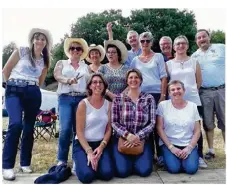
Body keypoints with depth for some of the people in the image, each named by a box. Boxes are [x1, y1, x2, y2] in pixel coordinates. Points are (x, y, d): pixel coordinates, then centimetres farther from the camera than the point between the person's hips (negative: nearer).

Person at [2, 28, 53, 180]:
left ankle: (25, 163, 18)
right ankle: (7, 166, -13)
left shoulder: (45, 60, 14)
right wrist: (13, 85, 9)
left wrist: (32, 87, 11)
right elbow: (6, 70, 6)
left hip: (34, 94, 4)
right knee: (16, 124, -22)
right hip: (15, 91, -4)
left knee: (29, 128, 5)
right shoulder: (21, 51, 3)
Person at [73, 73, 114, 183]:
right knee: (87, 175, -22)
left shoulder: (108, 104, 4)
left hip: (101, 144, 3)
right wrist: (89, 151, -18)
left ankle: (94, 163, 13)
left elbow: (109, 129, 3)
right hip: (82, 144, -2)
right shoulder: (83, 104, -7)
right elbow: (79, 131, -9)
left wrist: (101, 147, -12)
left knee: (107, 173, -20)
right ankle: (82, 163, 12)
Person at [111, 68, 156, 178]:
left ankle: (134, 161, 18)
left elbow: (152, 123, -3)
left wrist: (138, 136, -16)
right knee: (122, 171, -16)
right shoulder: (118, 99, 0)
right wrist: (128, 135, -18)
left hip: (141, 140, 1)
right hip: (121, 139, 0)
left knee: (144, 170, -16)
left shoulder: (149, 98, 1)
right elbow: (114, 122, -3)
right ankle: (126, 160, 19)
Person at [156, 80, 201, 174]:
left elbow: (197, 131, 5)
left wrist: (189, 147, -8)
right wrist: (171, 147, -10)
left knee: (191, 168, -21)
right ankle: (168, 157, 9)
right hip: (168, 144, -1)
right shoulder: (163, 105, -2)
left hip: (188, 145, 2)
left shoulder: (193, 106, 4)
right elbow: (159, 128, -4)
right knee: (173, 168, -23)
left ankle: (186, 158, 11)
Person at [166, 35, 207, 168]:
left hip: (193, 100, 1)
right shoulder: (168, 64, 4)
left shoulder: (194, 62, 7)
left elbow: (199, 81, 11)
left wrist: (191, 91, 11)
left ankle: (199, 156, 15)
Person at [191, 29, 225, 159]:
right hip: (204, 93, 2)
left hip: (222, 90, -2)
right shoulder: (194, 56, 11)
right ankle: (211, 150, 17)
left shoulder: (221, 48, 5)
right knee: (208, 123, 7)